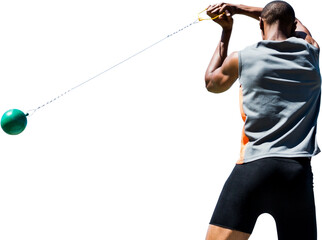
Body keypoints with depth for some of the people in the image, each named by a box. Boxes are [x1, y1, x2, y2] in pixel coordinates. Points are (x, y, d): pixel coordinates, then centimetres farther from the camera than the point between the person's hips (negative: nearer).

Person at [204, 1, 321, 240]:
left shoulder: (241, 58, 7)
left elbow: (212, 82, 30)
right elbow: (292, 21, 36)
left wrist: (226, 32, 36)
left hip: (253, 166, -2)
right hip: (298, 172, 2)